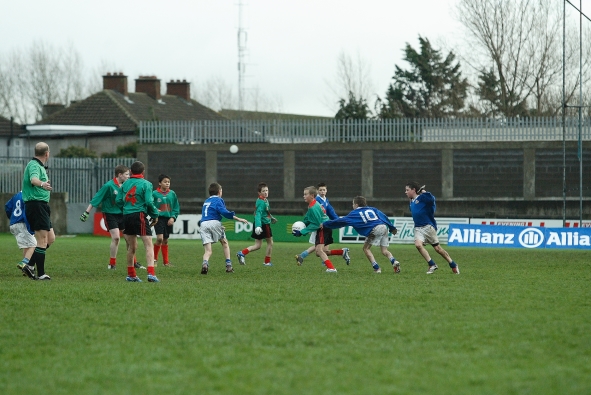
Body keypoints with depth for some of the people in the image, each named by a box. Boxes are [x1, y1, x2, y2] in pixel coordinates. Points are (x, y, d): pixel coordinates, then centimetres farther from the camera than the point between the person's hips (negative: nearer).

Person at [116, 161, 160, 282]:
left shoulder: (125, 184, 10)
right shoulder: (146, 184, -5)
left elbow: (118, 200, 9)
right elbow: (149, 202, -13)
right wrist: (155, 215, 0)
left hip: (126, 216, 6)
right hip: (140, 216, -6)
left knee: (132, 247, 17)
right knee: (149, 245, -8)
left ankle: (131, 275, 22)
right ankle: (151, 273, -23)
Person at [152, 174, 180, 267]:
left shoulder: (172, 194, 5)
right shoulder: (155, 194, -5)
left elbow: (176, 208, 9)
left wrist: (173, 217, -4)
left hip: (168, 219, 4)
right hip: (159, 218, -4)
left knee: (165, 240, 11)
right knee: (160, 238, -17)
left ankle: (166, 261, 18)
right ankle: (154, 258, 0)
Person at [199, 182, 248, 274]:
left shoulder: (206, 201, 28)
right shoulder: (218, 200, 7)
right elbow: (224, 212, -8)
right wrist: (238, 219, -7)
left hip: (203, 224, 4)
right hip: (214, 222, -4)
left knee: (208, 250, -2)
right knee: (225, 243, 18)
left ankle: (205, 263, -33)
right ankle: (228, 266, 10)